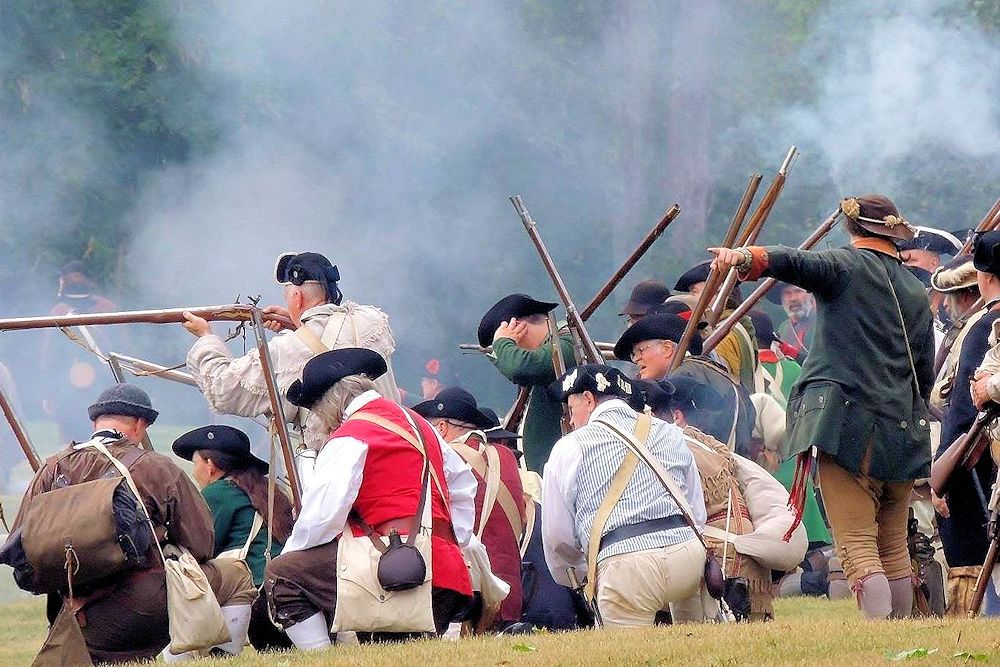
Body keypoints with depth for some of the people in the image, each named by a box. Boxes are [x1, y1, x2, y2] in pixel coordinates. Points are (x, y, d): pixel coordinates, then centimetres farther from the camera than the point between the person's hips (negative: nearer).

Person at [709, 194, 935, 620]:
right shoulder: (916, 293, 18)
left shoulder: (847, 266, 2)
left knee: (857, 545, -11)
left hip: (848, 426, -6)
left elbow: (796, 264, -19)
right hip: (903, 436, 6)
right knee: (893, 546, 15)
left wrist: (744, 259, -34)